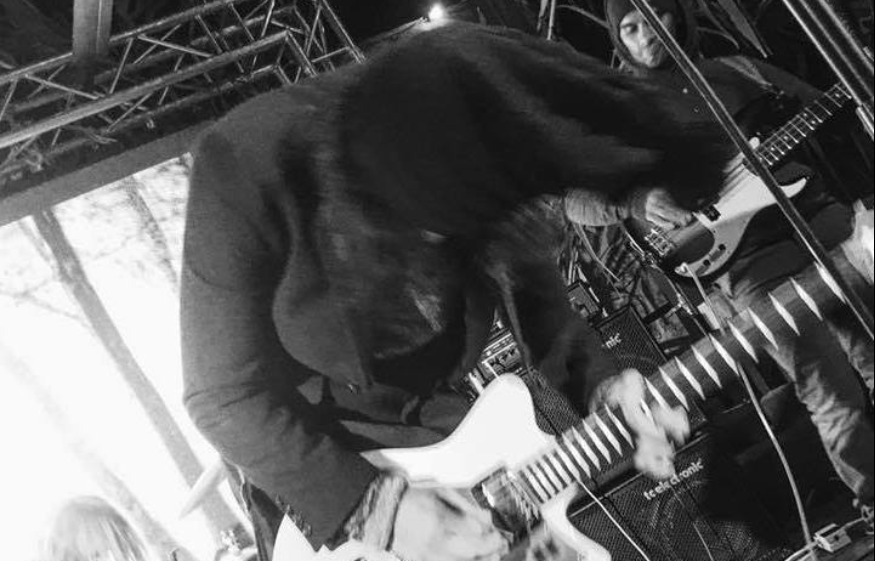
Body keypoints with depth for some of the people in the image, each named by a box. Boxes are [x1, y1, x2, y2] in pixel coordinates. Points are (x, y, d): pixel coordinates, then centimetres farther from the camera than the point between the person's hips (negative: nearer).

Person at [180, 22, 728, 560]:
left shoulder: (473, 152, -18)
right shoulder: (250, 165, -30)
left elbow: (534, 291, -2)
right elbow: (226, 395, -24)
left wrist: (599, 383, -19)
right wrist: (372, 508, -29)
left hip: (444, 424, 4)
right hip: (312, 465, -4)